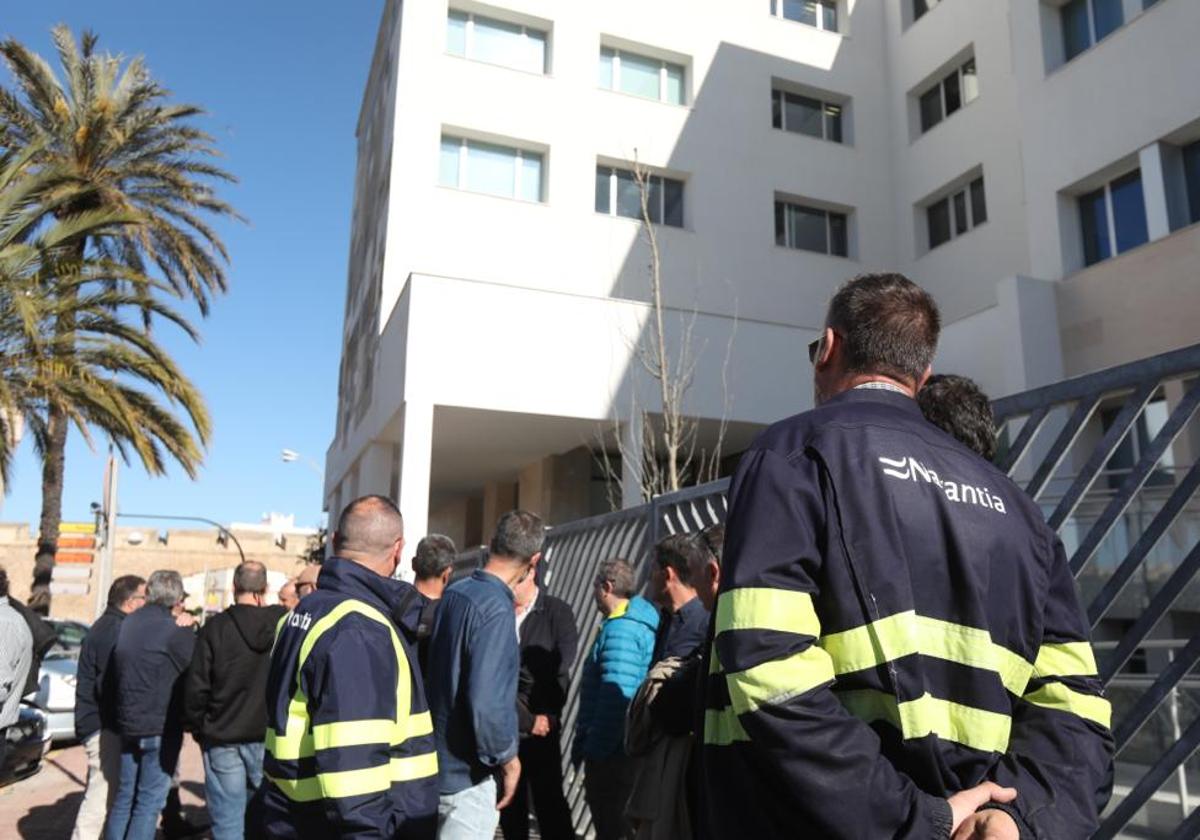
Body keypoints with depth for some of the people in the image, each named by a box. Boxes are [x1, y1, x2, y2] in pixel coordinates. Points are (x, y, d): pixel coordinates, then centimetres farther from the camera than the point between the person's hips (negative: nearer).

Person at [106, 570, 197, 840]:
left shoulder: (127, 623, 5)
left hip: (127, 724, 7)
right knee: (150, 800, 1)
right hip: (161, 727, -7)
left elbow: (114, 669, 16)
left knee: (125, 796, 17)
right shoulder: (176, 632, -17)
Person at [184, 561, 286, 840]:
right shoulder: (284, 622, -5)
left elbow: (196, 687, -4)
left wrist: (198, 728, 9)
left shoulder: (215, 627, -7)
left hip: (223, 739, -1)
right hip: (269, 737, 1)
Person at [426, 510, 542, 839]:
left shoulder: (454, 592, 2)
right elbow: (486, 702, -29)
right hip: (468, 774, -8)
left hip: (438, 760, 8)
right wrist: (508, 759, -15)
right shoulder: (496, 609, -23)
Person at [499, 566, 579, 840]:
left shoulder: (557, 612, -2)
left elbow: (561, 673, -4)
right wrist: (525, 719, -7)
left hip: (541, 731, -2)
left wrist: (544, 717, -5)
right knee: (510, 804, 10)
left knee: (550, 803, -1)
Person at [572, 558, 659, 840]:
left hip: (610, 752, -10)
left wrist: (593, 749, -19)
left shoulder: (620, 629, -18)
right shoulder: (641, 623, 13)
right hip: (626, 748, 10)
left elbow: (616, 698, -25)